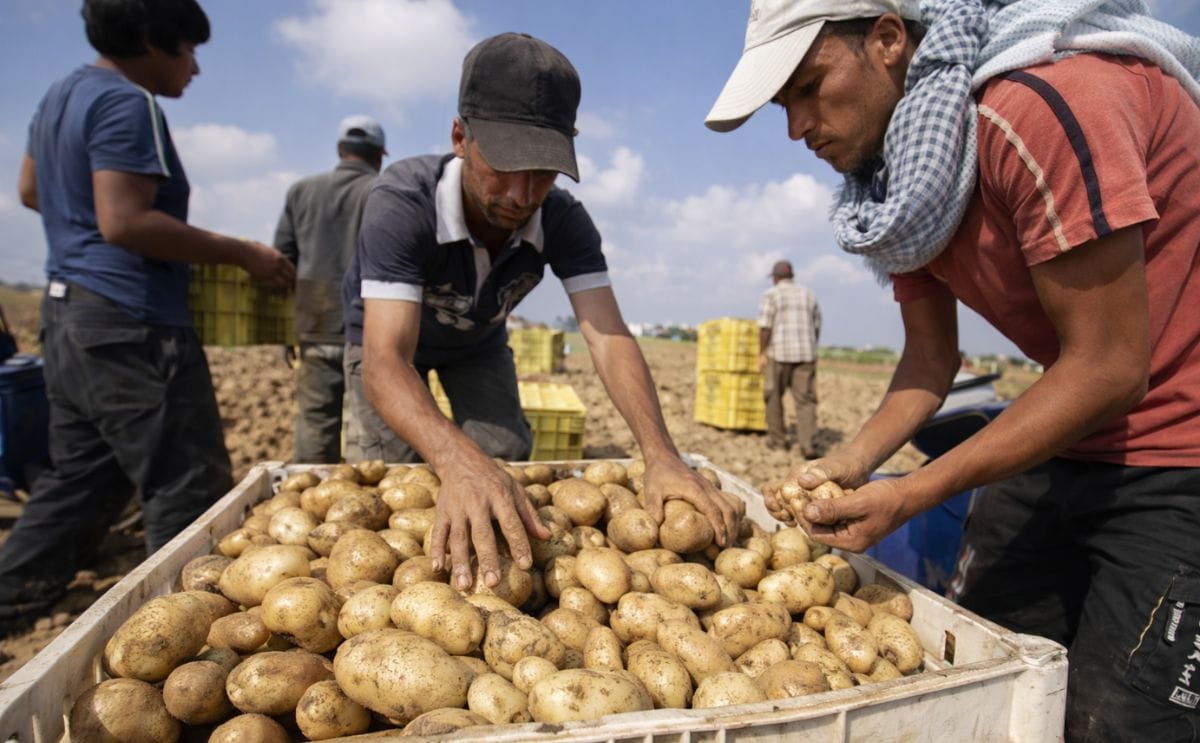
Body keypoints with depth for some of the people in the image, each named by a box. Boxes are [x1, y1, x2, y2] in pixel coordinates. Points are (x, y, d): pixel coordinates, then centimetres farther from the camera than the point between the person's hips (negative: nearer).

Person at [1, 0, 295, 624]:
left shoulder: (62, 94, 19)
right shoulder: (126, 103, -12)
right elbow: (126, 222, -21)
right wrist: (244, 255, -18)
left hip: (68, 311, 10)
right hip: (129, 324, -10)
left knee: (79, 477, 19)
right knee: (190, 489, -4)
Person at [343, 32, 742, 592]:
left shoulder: (563, 220, -29)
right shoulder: (401, 203, -41)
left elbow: (608, 337, -38)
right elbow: (386, 362, -50)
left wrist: (660, 455, -54)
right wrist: (459, 462, -69)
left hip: (478, 341, 3)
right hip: (387, 338, -2)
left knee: (508, 464, -4)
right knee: (394, 468, -18)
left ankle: (504, 573, 25)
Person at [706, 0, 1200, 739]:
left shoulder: (1040, 107, -25)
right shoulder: (898, 182, 0)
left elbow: (1109, 370, -24)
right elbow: (932, 358, 5)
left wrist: (911, 496, -23)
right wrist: (852, 461, -11)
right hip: (1072, 449, 7)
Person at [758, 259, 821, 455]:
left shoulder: (771, 294, -2)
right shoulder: (808, 294, 13)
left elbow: (765, 326, -9)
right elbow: (816, 327, 15)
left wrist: (761, 353, -5)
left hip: (778, 353, -3)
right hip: (806, 354, 4)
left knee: (774, 397, 11)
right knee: (805, 400, 2)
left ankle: (777, 439, 17)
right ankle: (807, 444, -8)